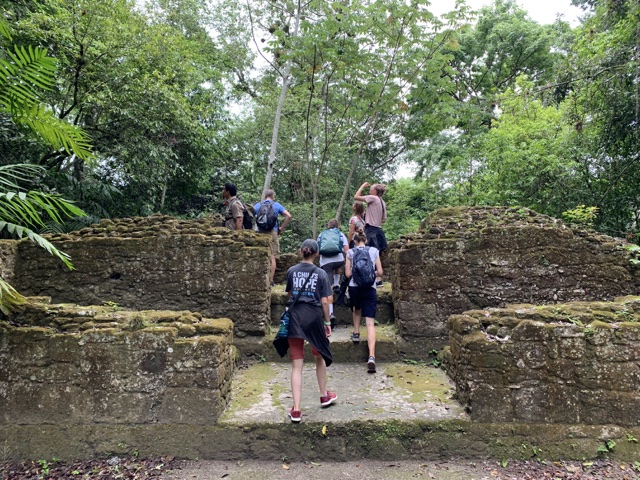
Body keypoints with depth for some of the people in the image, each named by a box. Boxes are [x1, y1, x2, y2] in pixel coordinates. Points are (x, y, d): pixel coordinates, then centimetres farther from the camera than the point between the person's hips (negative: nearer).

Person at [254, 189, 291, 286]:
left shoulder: (258, 205, 10)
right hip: (273, 233, -2)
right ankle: (271, 280, 1)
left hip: (260, 233, 2)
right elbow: (288, 216, -5)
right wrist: (282, 228, 2)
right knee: (272, 257, 2)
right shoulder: (276, 205, 5)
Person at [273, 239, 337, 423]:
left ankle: (296, 409, 0)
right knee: (320, 358, 22)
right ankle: (324, 396, 38)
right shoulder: (321, 274, -4)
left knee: (297, 365, 3)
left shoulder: (291, 271, 2)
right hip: (314, 319, -1)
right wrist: (327, 322, 6)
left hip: (295, 319, 1)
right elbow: (324, 301, -4)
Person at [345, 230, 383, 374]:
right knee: (370, 323, -4)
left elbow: (348, 274, 1)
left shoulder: (350, 252, 3)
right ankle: (371, 357, -16)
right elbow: (380, 272, 6)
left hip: (354, 287, 0)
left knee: (356, 309, 35)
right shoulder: (374, 251, 6)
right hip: (370, 288, 0)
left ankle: (356, 334, 31)